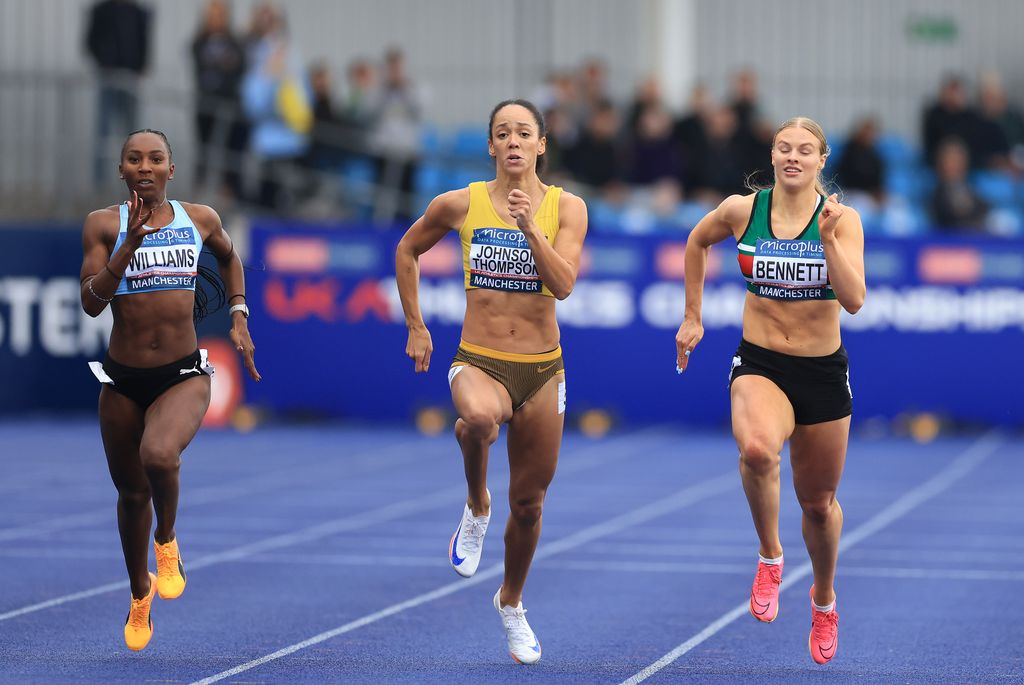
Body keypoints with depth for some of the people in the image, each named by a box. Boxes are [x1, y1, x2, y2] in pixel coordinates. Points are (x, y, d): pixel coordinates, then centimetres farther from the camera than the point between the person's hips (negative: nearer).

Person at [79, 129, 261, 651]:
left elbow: (229, 258, 24)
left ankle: (167, 541, 1)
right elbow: (91, 302, -14)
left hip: (184, 377, -1)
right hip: (122, 381, 1)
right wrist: (130, 242, -22)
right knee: (131, 492, 15)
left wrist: (238, 318, 15)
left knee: (159, 455, -32)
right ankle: (140, 593, 42)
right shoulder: (105, 224, -4)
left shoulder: (200, 219, 1)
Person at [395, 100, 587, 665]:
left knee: (529, 502, 11)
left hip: (542, 369, 2)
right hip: (479, 362, -2)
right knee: (480, 416, -40)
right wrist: (415, 328, 11)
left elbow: (564, 284, -14)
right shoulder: (461, 204, -1)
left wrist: (530, 226, -24)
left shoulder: (566, 208, -1)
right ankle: (476, 506, -9)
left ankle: (511, 603, 38)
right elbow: (407, 251, 15)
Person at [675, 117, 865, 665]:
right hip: (759, 366, -1)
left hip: (823, 372, 1)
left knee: (819, 502, 15)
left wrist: (828, 240, -30)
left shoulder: (842, 219, -8)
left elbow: (854, 300, -18)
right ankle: (769, 556, -11)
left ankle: (824, 598, 45)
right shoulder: (742, 210, -4)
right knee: (757, 448, -36)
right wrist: (692, 318, 17)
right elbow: (697, 242, 17)